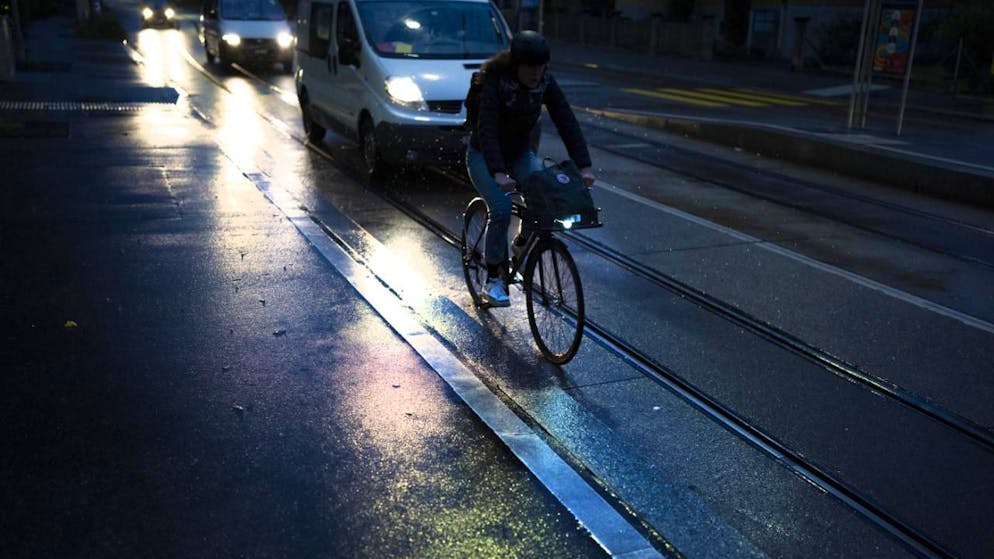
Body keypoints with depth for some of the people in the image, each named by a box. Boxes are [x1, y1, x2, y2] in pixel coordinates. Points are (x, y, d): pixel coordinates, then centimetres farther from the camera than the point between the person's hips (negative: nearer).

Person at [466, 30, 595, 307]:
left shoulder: (545, 82, -12)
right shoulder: (494, 81, -24)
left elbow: (567, 122, -17)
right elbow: (487, 128, -34)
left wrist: (583, 166, -29)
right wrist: (498, 173, -47)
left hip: (520, 153, 4)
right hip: (484, 156, -4)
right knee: (501, 209, -24)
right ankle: (492, 280, -8)